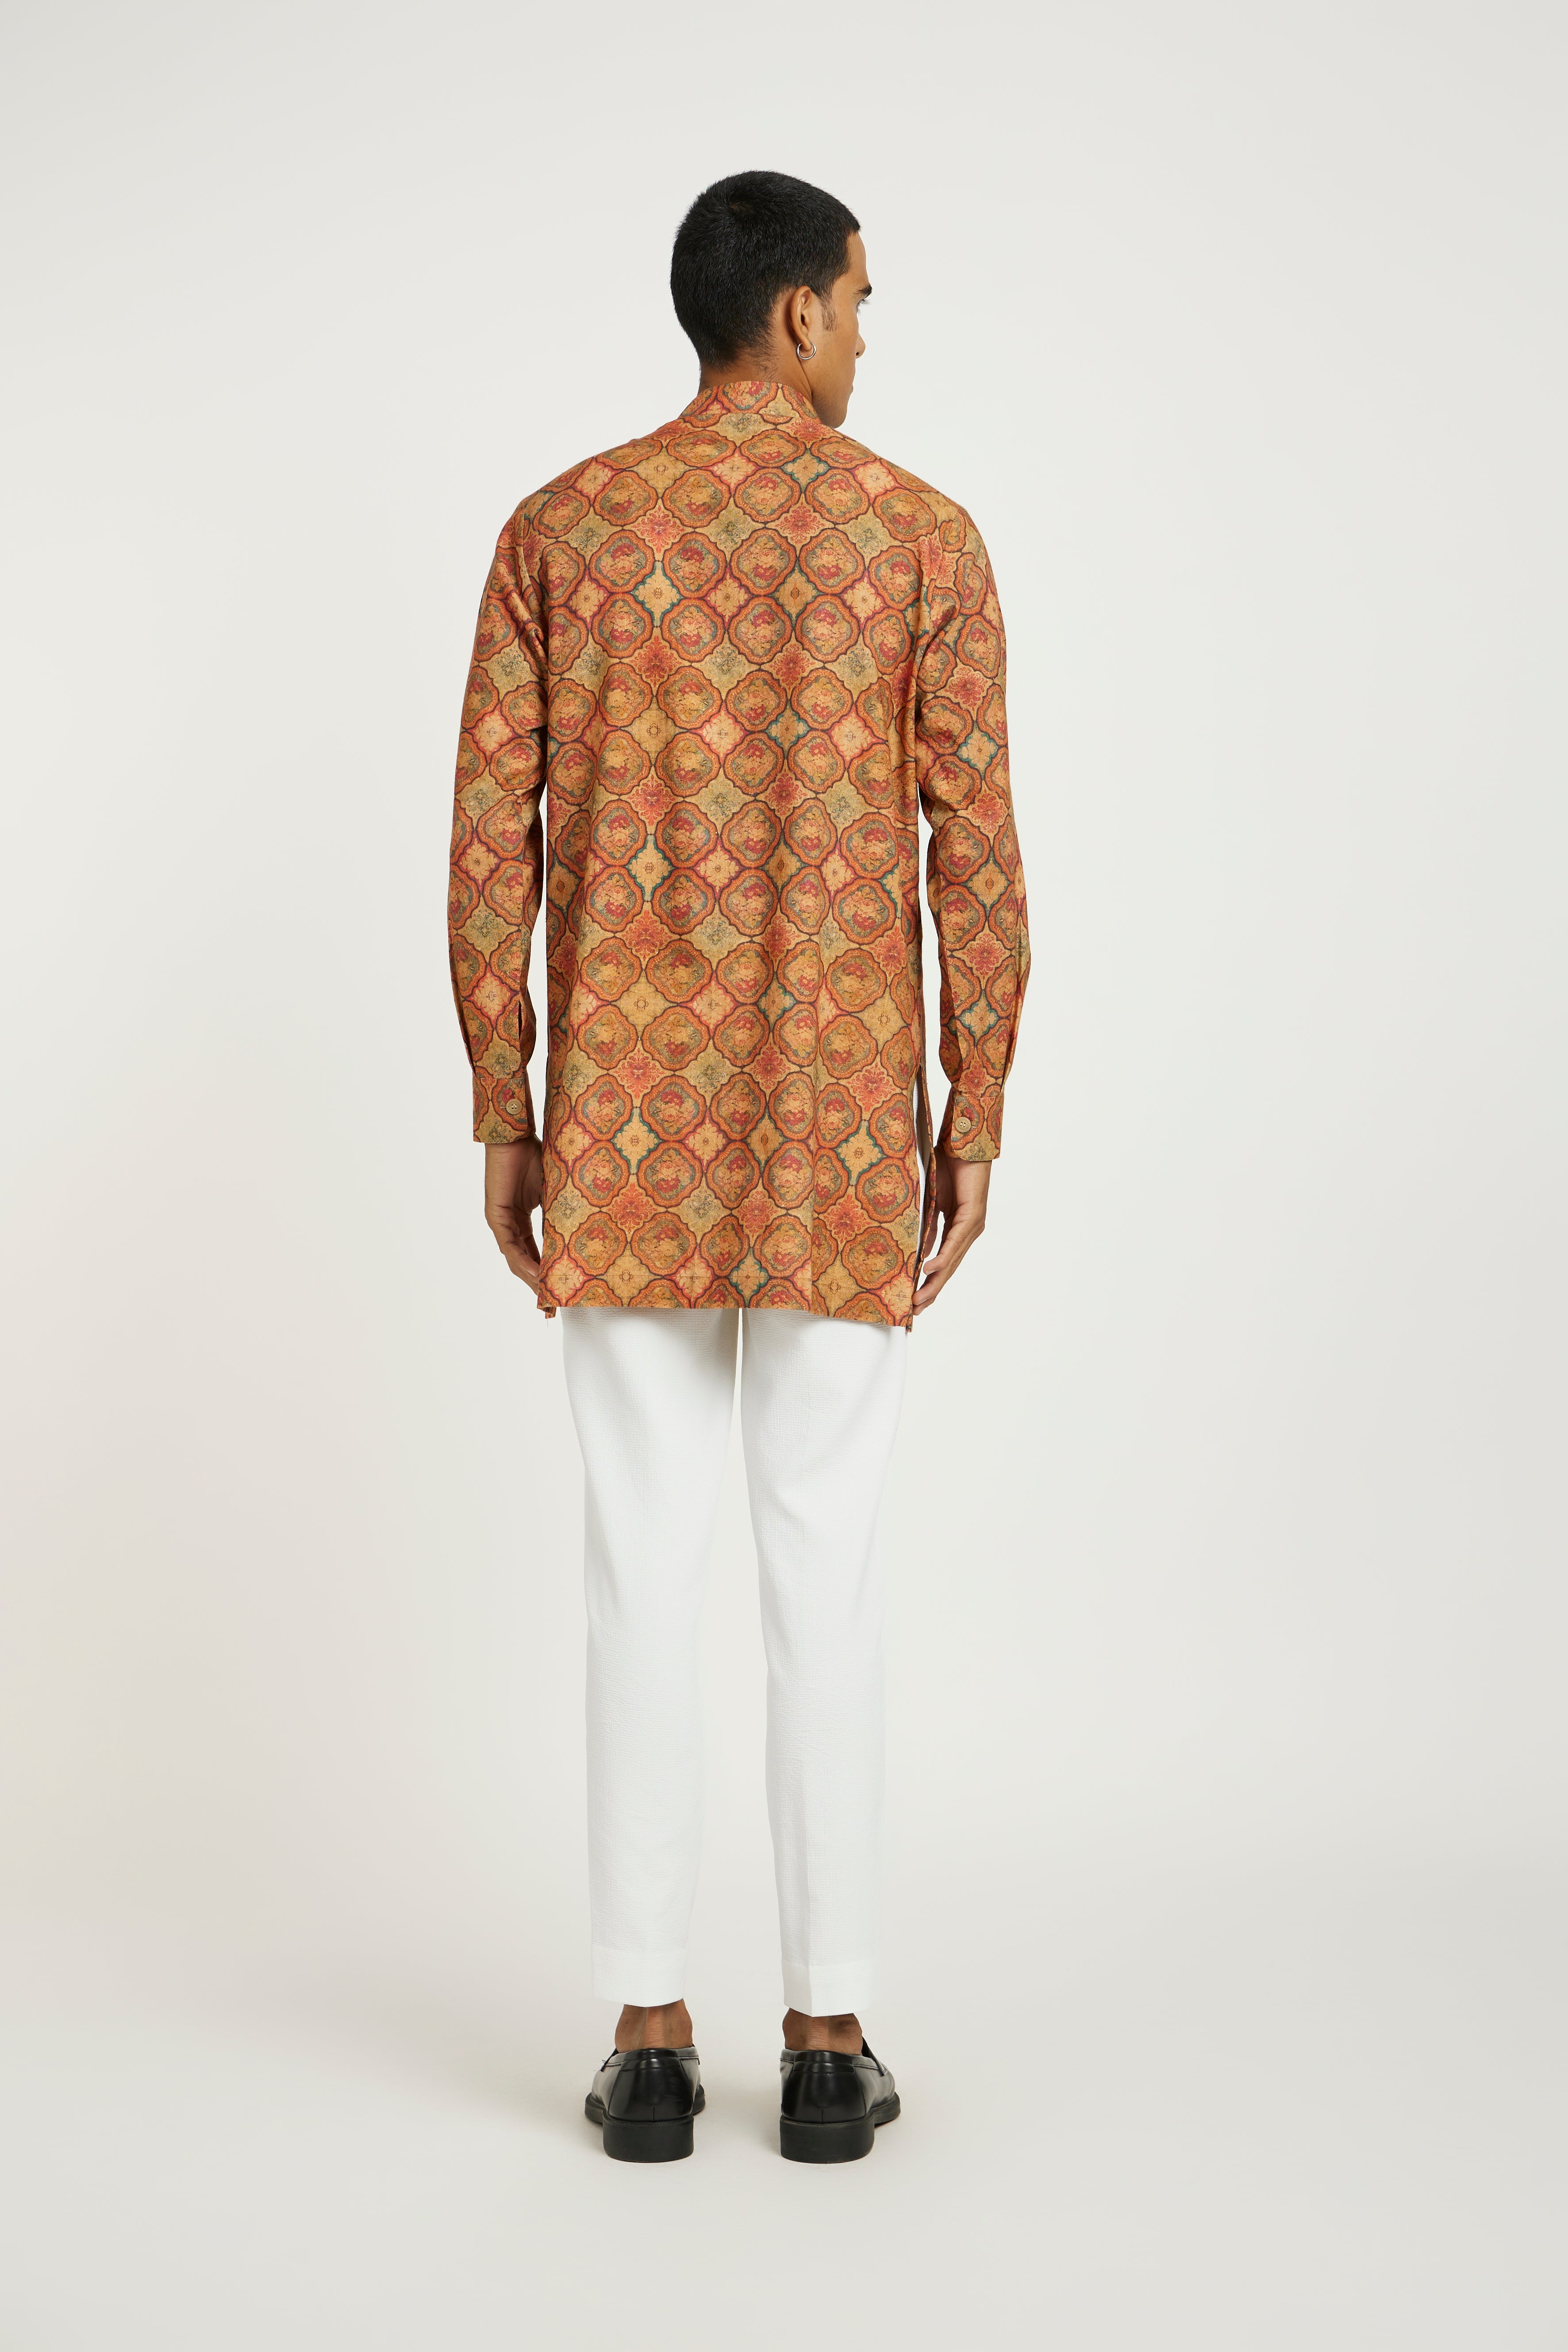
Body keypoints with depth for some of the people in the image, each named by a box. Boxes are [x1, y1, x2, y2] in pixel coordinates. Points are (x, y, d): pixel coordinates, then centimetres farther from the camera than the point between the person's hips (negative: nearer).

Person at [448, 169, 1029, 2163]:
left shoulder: (559, 530, 3)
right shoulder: (922, 535, -1)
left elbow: (489, 849, 0)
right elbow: (977, 856, -5)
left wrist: (502, 1122, 7)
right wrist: (975, 1121, 4)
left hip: (625, 1117, 1)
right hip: (841, 1122, -1)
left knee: (641, 1562, 5)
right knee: (825, 1565, 5)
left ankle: (647, 2033, 7)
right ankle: (828, 2036, 8)